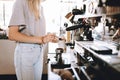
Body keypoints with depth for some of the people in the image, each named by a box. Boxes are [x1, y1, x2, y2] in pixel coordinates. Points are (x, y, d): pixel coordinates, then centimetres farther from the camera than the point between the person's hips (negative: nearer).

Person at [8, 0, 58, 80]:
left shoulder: (40, 6, 12)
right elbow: (12, 34, -19)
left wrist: (50, 37, -2)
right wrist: (40, 39, -24)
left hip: (39, 51, 7)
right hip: (26, 52, -7)